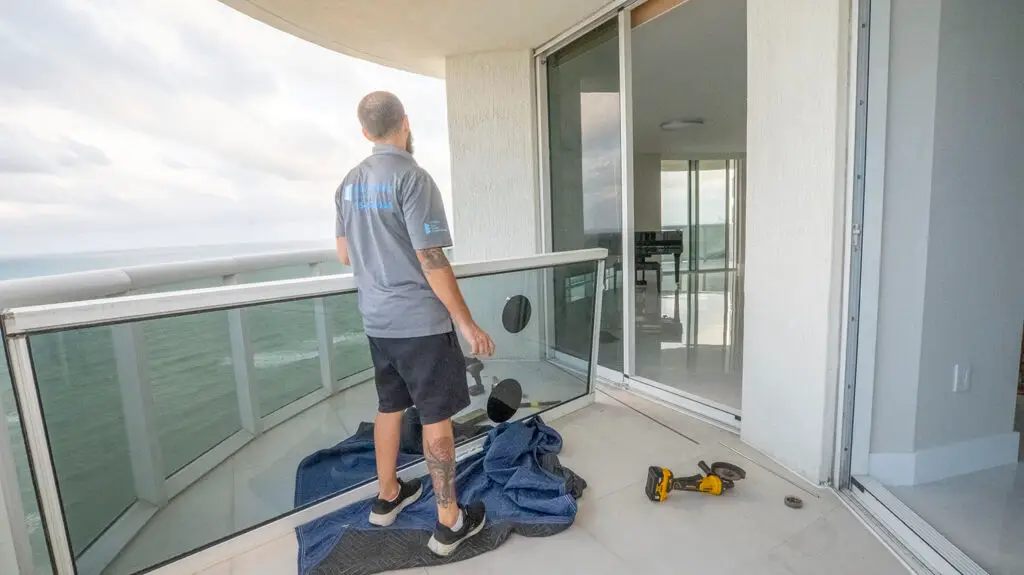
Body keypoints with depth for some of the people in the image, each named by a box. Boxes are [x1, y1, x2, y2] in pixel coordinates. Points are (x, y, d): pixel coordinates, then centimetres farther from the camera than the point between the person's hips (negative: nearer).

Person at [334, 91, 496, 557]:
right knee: (436, 418, 4)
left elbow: (345, 254, 16)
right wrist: (467, 324, -14)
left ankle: (387, 497, 39)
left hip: (377, 320, 8)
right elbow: (432, 262, -20)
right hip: (421, 321, -7)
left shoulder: (350, 182, 9)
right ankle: (450, 522, 19)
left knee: (390, 406, 20)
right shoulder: (412, 178, -16)